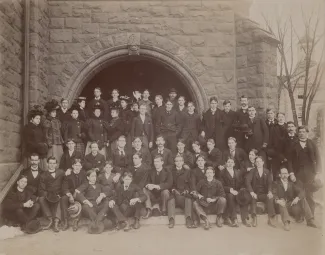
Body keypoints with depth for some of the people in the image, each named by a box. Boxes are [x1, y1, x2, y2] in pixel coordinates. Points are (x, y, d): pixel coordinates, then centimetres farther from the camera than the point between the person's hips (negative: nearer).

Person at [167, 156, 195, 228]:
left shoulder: (187, 171, 22)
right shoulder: (171, 171, 20)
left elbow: (189, 183, 11)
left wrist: (186, 190, -8)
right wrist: (173, 190, -9)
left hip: (185, 193, 0)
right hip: (174, 192, 0)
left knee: (189, 200, -34)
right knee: (171, 199, -34)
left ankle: (188, 219, -43)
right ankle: (171, 219, -42)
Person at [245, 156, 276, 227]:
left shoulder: (267, 172, 12)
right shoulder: (252, 171, 7)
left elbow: (270, 183, -1)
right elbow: (247, 181, -7)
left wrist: (270, 192, -21)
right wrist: (252, 192, -23)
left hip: (264, 194, 1)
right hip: (255, 194, -1)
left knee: (271, 198, -30)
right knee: (252, 198, -34)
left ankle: (271, 219, -22)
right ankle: (254, 218, -28)